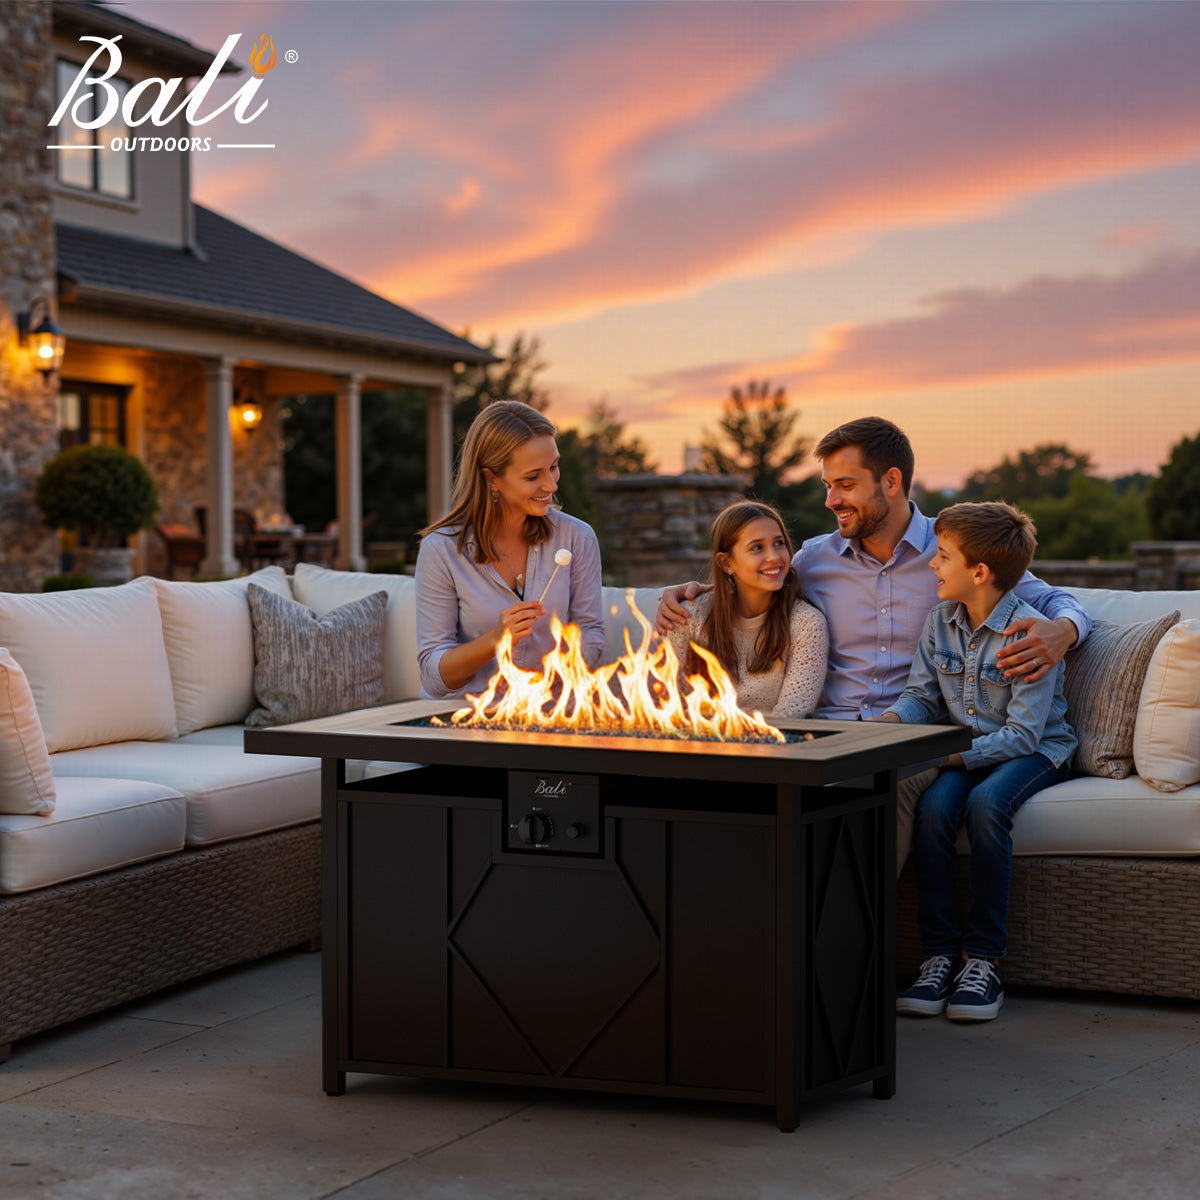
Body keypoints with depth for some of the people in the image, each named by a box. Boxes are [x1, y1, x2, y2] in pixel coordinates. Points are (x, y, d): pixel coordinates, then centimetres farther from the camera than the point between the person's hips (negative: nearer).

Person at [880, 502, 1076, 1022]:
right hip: (965, 751, 5)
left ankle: (983, 960, -26)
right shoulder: (940, 623, 3)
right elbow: (921, 696, 7)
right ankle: (939, 955, -22)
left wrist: (956, 754, -30)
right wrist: (890, 720, -16)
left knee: (986, 802, -35)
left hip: (1035, 751, -5)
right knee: (933, 805, -28)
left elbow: (1023, 733, -20)